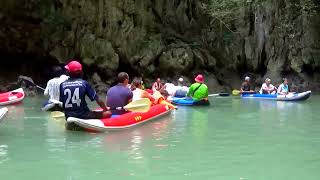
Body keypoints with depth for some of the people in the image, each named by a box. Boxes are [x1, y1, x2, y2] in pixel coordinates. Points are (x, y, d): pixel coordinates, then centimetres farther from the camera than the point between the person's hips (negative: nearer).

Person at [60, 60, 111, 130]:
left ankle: (71, 124, 17)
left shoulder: (62, 85, 1)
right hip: (83, 115, -5)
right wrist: (106, 109, 12)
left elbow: (61, 102, 7)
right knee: (108, 113, -6)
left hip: (68, 117, 5)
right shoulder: (84, 83, -6)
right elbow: (98, 100, -4)